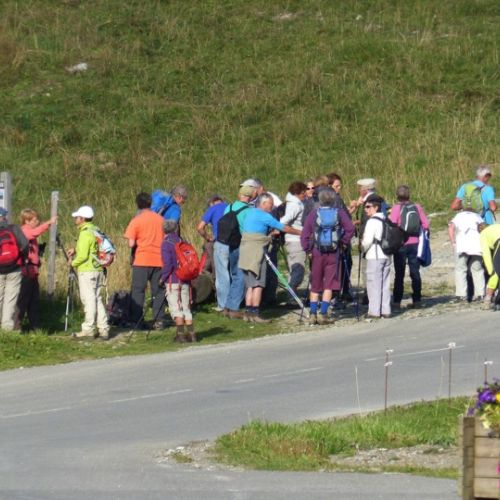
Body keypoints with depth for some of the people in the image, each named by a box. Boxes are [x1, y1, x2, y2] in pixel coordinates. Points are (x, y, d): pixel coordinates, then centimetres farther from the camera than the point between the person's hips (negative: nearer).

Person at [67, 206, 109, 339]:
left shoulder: (85, 233, -16)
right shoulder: (95, 230, 12)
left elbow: (83, 256, -19)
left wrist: (73, 263, -2)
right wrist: (76, 250, 15)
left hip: (87, 271, -9)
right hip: (98, 270, 9)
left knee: (88, 299, -4)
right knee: (97, 299, 11)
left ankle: (88, 329, -1)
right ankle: (103, 329, 10)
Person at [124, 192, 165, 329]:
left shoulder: (136, 221, -8)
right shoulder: (161, 219, 5)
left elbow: (131, 243, -12)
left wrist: (136, 242, 9)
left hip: (142, 261, -4)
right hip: (159, 260, 4)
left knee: (138, 291, 2)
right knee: (158, 291, 8)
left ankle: (136, 321, -2)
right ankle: (159, 320, 4)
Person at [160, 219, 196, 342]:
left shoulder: (166, 244, -8)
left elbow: (167, 264, -16)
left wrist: (163, 278, -5)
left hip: (173, 280, -6)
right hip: (185, 281, 6)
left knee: (176, 308, -2)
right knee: (186, 308, 12)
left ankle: (181, 334, -7)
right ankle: (191, 333, 9)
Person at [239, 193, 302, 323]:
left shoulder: (251, 212, 16)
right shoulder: (263, 216, -11)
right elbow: (284, 228, -6)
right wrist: (300, 232, 5)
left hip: (246, 252, 9)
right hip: (256, 252, -9)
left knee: (250, 285, 11)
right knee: (258, 284, -8)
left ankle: (248, 313, 9)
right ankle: (255, 313, -11)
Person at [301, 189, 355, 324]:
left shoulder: (313, 213, 1)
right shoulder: (339, 212, 0)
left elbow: (305, 234, -3)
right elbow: (350, 228, -9)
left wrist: (307, 249, 3)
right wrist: (344, 241, 2)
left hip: (316, 252, 1)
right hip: (333, 252, -1)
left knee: (315, 285, 11)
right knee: (329, 285, 2)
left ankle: (313, 313, 6)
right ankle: (323, 313, -6)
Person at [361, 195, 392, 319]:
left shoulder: (372, 221, -12)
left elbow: (368, 240, -17)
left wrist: (363, 248, 3)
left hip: (374, 257, -8)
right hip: (386, 256, 8)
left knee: (374, 284, -4)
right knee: (385, 283, 10)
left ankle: (374, 311, -6)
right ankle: (385, 310, 11)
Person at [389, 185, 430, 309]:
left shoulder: (396, 208, -9)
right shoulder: (417, 207, 1)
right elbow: (425, 224, 0)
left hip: (401, 244, -3)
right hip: (415, 243, 3)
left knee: (399, 273, 3)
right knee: (415, 272, 10)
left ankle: (397, 301, 3)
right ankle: (417, 300, 10)